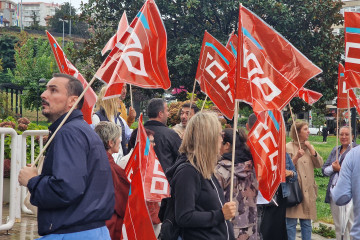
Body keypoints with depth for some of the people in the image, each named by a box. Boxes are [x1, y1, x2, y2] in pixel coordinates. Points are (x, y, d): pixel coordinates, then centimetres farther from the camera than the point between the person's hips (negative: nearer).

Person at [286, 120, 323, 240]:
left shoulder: (309, 147, 14)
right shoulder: (288, 147, -4)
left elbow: (319, 164, 5)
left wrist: (311, 149, -3)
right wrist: (296, 157, -22)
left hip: (308, 191, 5)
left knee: (307, 223, 9)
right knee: (291, 223, -3)